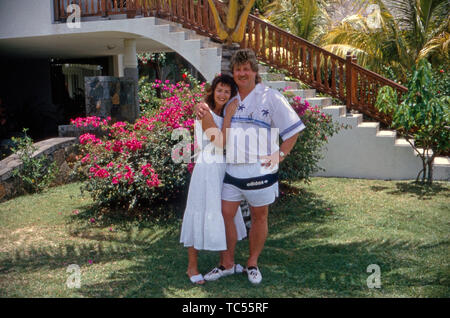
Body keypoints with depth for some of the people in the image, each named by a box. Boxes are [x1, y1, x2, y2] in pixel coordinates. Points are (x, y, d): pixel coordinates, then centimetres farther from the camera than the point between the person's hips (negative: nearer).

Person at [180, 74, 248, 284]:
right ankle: (192, 267, 11)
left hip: (223, 170, 8)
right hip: (207, 170, -8)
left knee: (224, 215, 16)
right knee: (201, 215, -1)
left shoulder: (223, 113, 12)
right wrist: (228, 116, -14)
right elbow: (220, 141, -18)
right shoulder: (206, 112, -11)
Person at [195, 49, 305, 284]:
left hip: (260, 170, -4)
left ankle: (252, 263, 26)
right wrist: (201, 110, 2)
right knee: (225, 215, 5)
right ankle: (227, 263, 21)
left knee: (259, 217, 9)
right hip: (232, 170, 4)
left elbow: (293, 128, -1)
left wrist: (279, 155, -8)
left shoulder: (270, 97, -3)